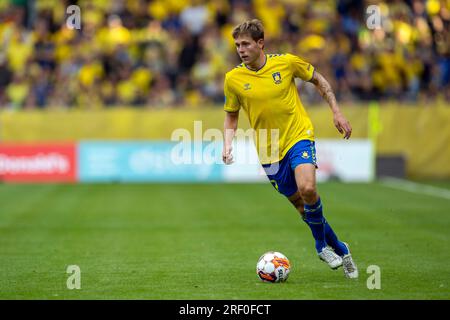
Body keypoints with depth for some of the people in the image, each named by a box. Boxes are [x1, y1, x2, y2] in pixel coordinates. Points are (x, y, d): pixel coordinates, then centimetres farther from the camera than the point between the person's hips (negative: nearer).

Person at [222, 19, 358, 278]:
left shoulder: (287, 62, -9)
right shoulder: (233, 79, -6)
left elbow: (318, 79, 8)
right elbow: (231, 116, 9)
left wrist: (337, 112, 3)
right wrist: (228, 145, -8)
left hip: (299, 134, -2)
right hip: (269, 150, 2)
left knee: (307, 189, -27)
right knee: (301, 204, 5)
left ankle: (322, 244, -2)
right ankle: (339, 249, 26)